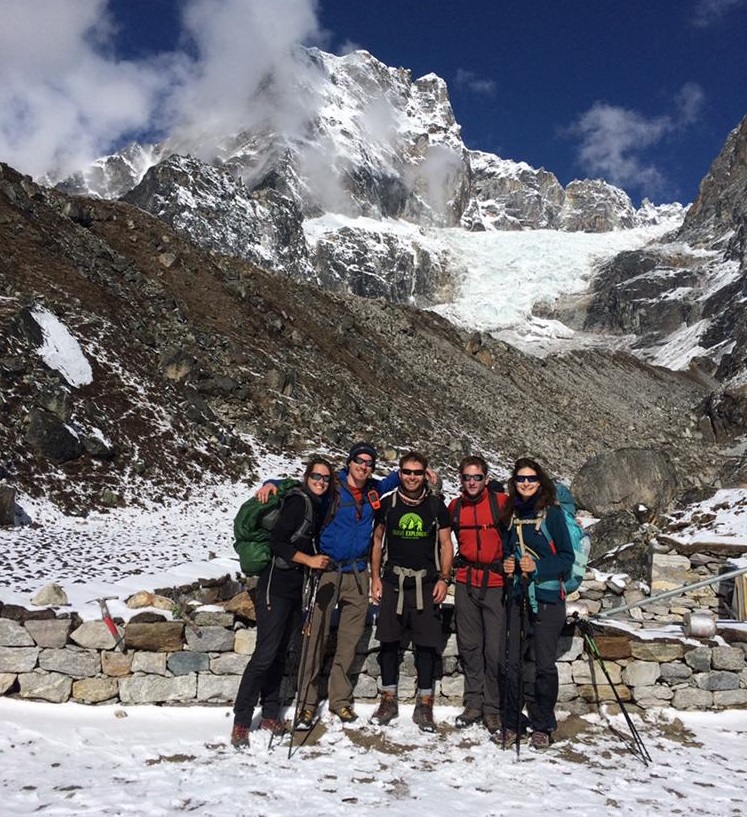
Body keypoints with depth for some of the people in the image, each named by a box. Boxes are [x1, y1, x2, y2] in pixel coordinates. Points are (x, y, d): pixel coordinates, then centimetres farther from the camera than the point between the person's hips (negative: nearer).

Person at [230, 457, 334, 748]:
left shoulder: (318, 505, 13)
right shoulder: (298, 501, -12)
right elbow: (276, 542, -18)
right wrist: (309, 559, -16)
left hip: (295, 590, 8)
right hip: (276, 587, -8)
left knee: (280, 653, 13)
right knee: (265, 653, -9)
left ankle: (270, 715, 23)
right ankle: (240, 723, -2)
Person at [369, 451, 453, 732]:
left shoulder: (436, 505, 3)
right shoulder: (387, 504, 5)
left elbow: (446, 544, 7)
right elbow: (377, 542, 11)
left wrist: (444, 579, -3)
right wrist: (375, 578, 4)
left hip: (426, 583, -1)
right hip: (393, 581, 1)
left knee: (426, 643, 1)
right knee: (389, 640, 4)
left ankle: (424, 704, 12)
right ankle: (388, 700, 18)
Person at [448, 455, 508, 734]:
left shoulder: (501, 501, -7)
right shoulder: (455, 506, 5)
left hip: (496, 583, -4)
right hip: (466, 583, 4)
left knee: (495, 649, -1)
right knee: (469, 646, 10)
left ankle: (493, 708, 13)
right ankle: (473, 703, 22)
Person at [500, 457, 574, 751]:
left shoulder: (552, 514, -3)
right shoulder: (511, 515, 12)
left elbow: (567, 557, -4)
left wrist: (538, 567, -16)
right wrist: (507, 565, 3)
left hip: (547, 598, -4)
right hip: (519, 597, 4)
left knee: (545, 664, 1)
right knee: (513, 663, 3)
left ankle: (542, 726, 16)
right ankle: (512, 724, 16)